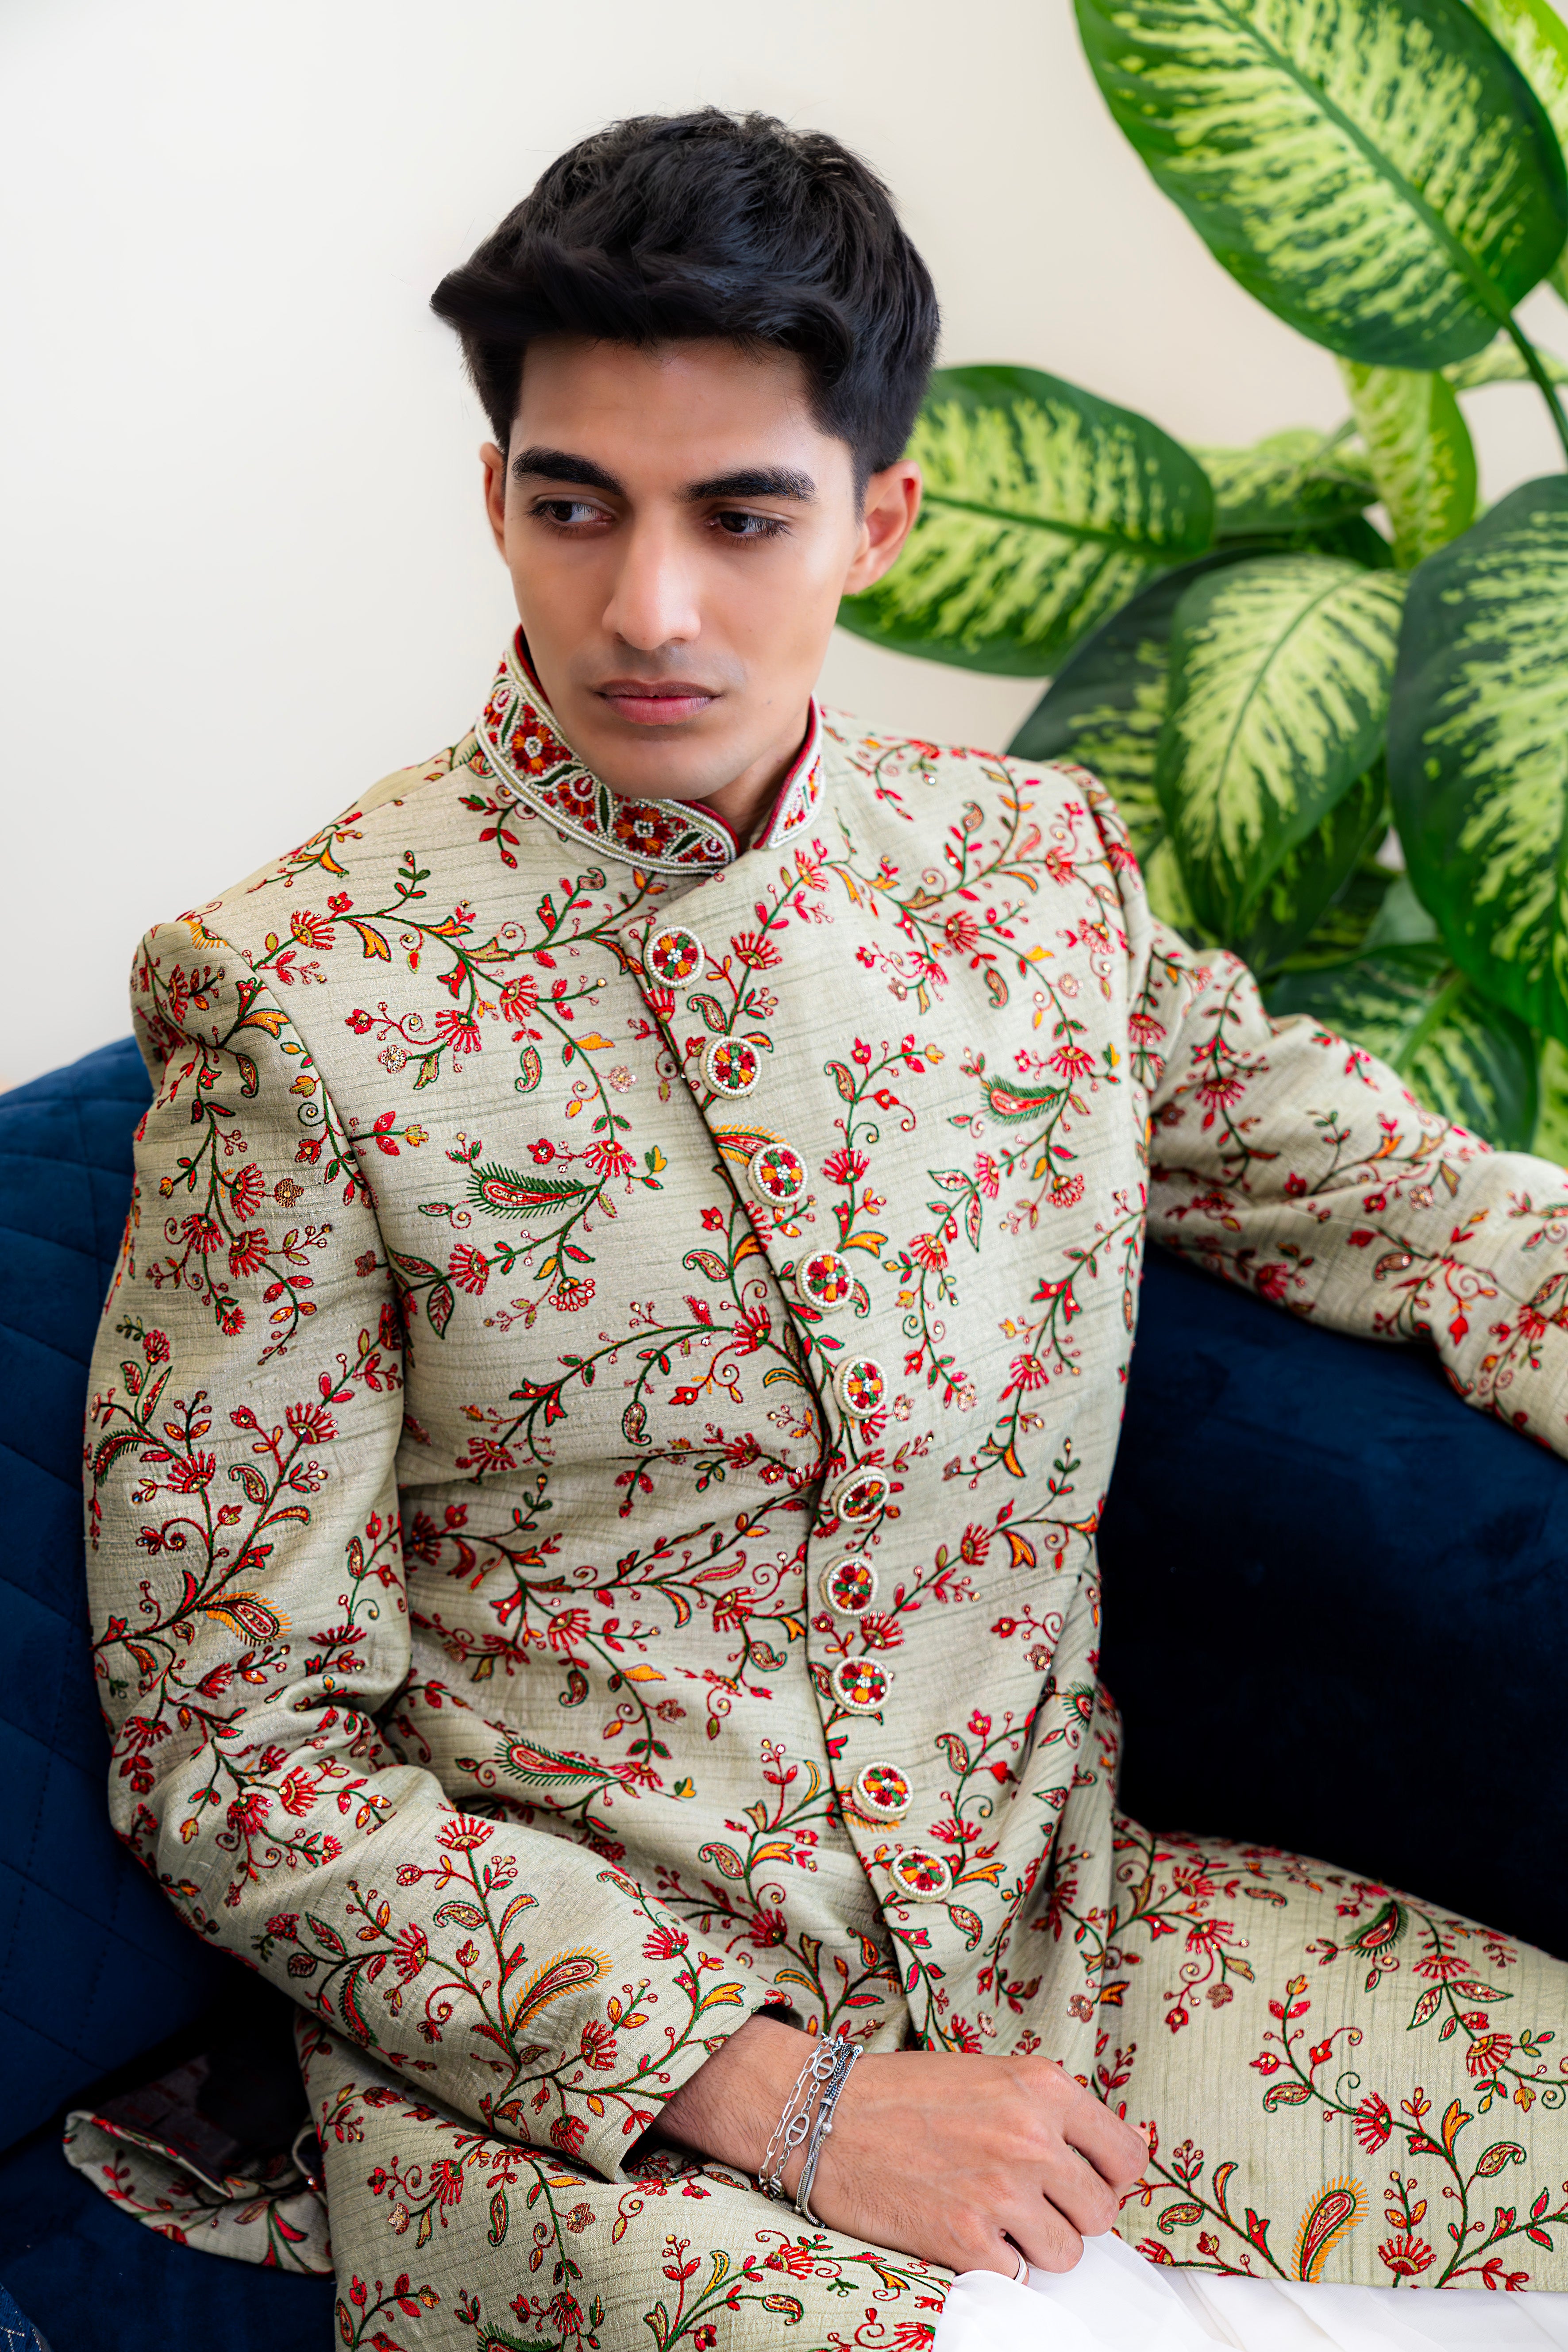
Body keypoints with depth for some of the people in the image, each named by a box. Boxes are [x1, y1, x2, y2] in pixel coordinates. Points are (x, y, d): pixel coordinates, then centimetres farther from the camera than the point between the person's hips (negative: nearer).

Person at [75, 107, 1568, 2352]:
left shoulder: (1042, 866, 5)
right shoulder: (302, 1005, -10)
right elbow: (231, 1749, -9)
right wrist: (777, 2092, -15)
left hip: (1068, 1936, 5)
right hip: (567, 2068, -4)